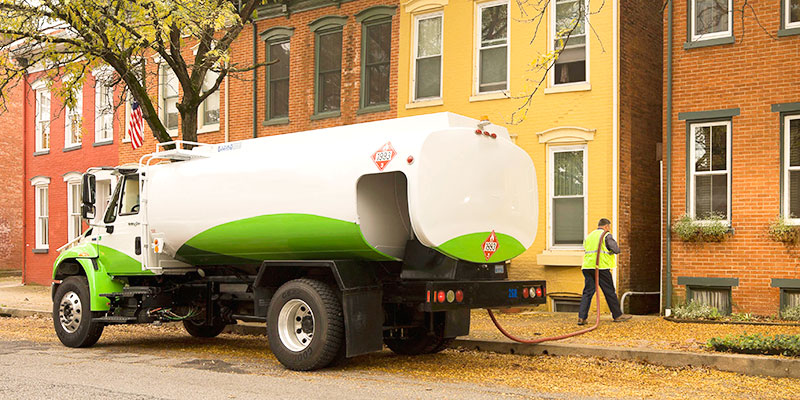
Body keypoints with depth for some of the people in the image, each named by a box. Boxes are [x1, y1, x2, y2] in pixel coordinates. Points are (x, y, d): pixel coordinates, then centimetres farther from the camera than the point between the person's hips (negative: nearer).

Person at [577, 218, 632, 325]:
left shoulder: (588, 236, 21)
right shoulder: (606, 235, 0)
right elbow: (616, 250, -6)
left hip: (587, 267, 5)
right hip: (601, 267, -5)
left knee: (587, 292, 4)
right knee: (610, 292, 6)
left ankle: (581, 317, -6)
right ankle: (618, 315, 16)